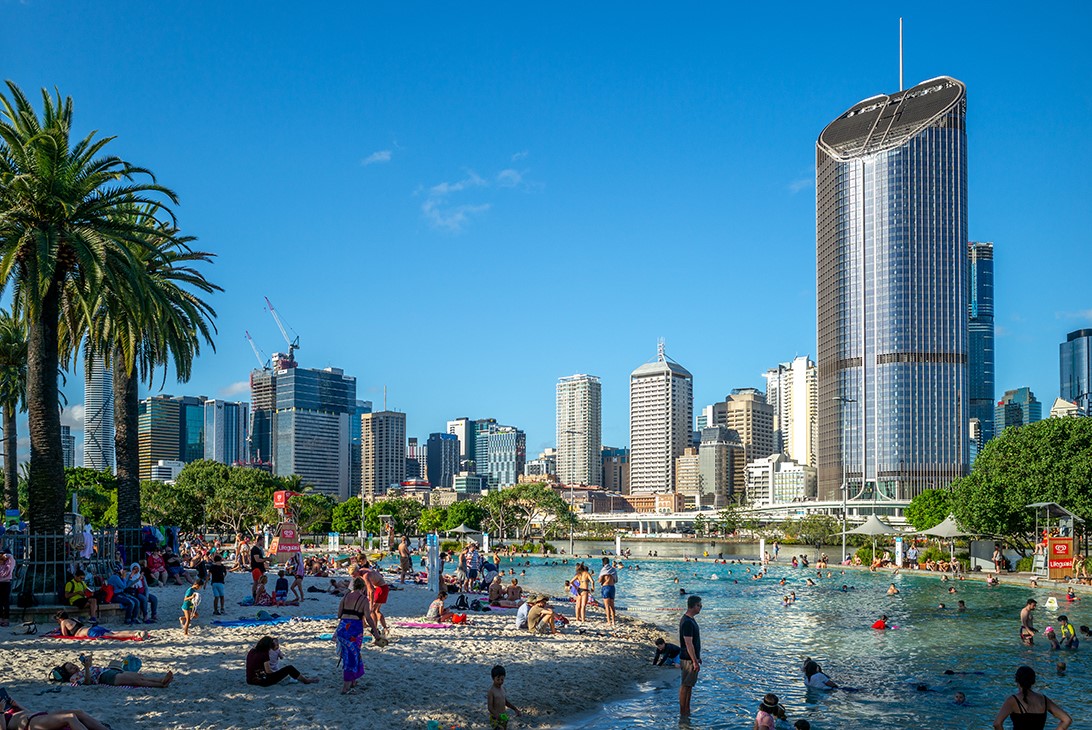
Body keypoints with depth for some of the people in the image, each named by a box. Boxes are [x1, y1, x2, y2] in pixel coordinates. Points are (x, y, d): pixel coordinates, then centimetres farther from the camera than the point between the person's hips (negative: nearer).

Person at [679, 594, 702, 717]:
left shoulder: (690, 619, 11)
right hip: (688, 659, -10)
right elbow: (688, 644, -24)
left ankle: (687, 710, 24)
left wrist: (697, 657, 23)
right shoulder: (687, 622, -22)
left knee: (689, 685, 15)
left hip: (692, 657, 10)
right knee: (685, 685, -2)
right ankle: (683, 712, 5)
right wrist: (695, 661, -22)